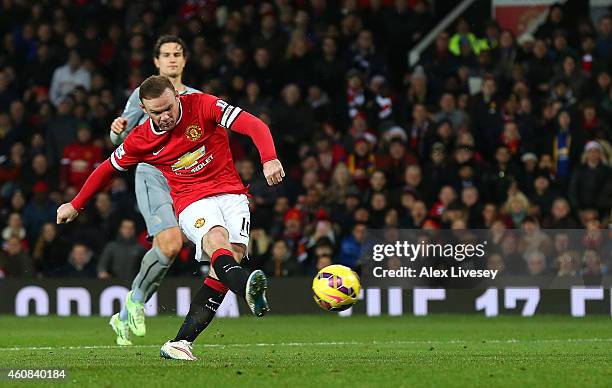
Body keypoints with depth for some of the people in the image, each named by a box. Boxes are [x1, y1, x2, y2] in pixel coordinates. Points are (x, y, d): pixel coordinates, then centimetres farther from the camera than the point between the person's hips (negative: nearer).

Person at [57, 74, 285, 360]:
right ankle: (249, 289, -68)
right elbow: (108, 168, 17)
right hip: (192, 202, -1)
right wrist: (75, 205, 27)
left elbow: (255, 126, -14)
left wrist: (269, 159, -33)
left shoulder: (202, 106, -7)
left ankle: (180, 342, -22)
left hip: (231, 193, 1)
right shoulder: (140, 139, -1)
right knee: (216, 239, -33)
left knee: (234, 251, -22)